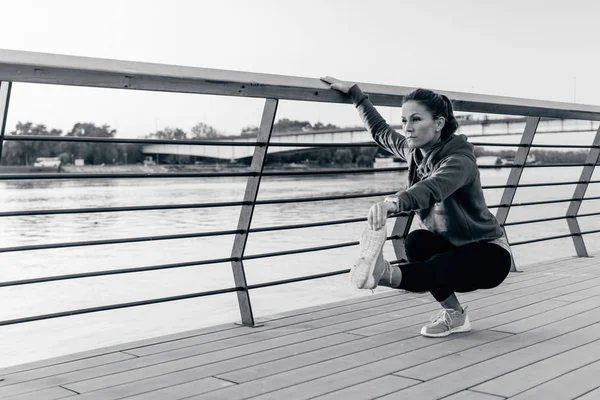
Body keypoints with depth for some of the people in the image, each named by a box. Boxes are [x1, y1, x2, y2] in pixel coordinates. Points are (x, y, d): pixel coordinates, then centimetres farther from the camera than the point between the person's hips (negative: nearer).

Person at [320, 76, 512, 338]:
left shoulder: (460, 159, -25)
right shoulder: (415, 152, -2)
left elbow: (432, 188, -48)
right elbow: (381, 132, 18)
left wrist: (394, 202, -67)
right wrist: (354, 92, 18)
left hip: (488, 255, -7)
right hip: (450, 247, 7)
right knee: (417, 242, -26)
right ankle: (454, 314, -14)